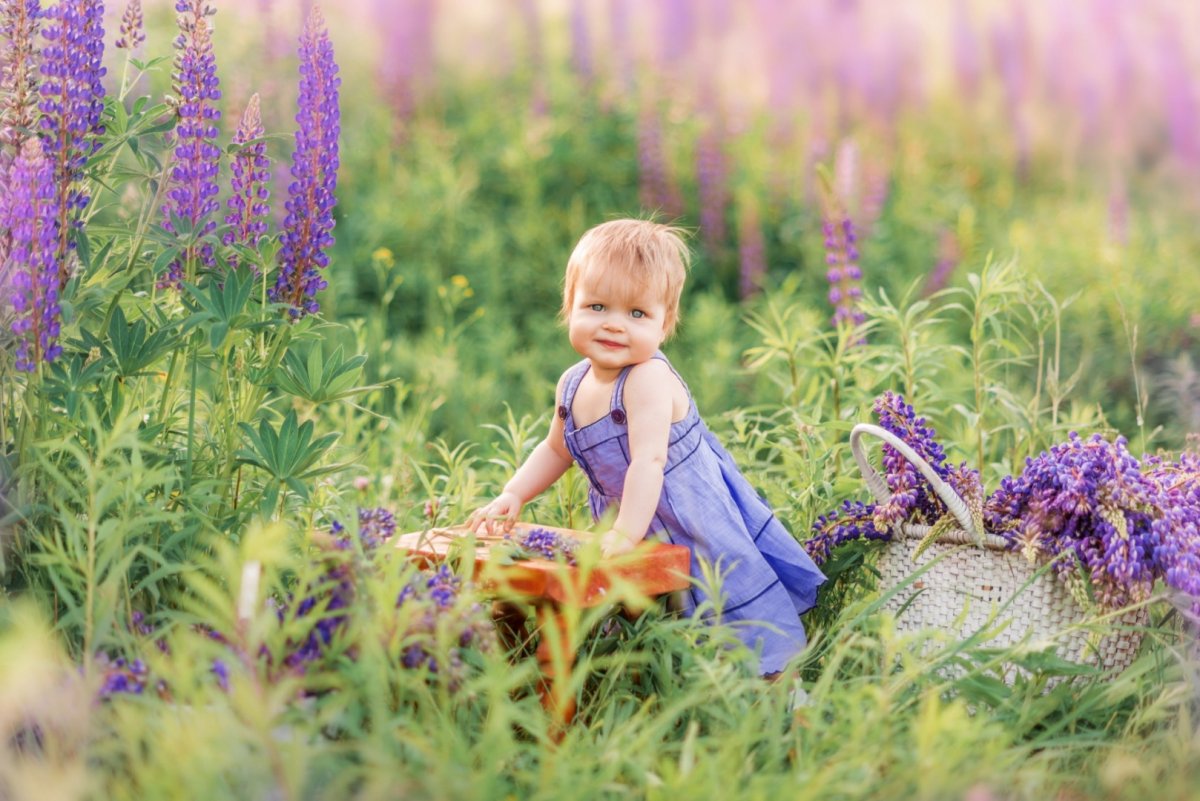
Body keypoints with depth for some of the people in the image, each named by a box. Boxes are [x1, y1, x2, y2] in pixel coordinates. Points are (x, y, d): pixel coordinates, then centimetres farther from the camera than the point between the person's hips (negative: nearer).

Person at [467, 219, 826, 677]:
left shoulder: (649, 379, -25)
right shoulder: (573, 385, 0)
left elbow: (648, 460, -34)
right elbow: (556, 450, 16)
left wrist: (627, 532, -39)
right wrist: (512, 496, 5)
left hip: (695, 518, -7)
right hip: (638, 525, 7)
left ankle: (779, 679, 16)